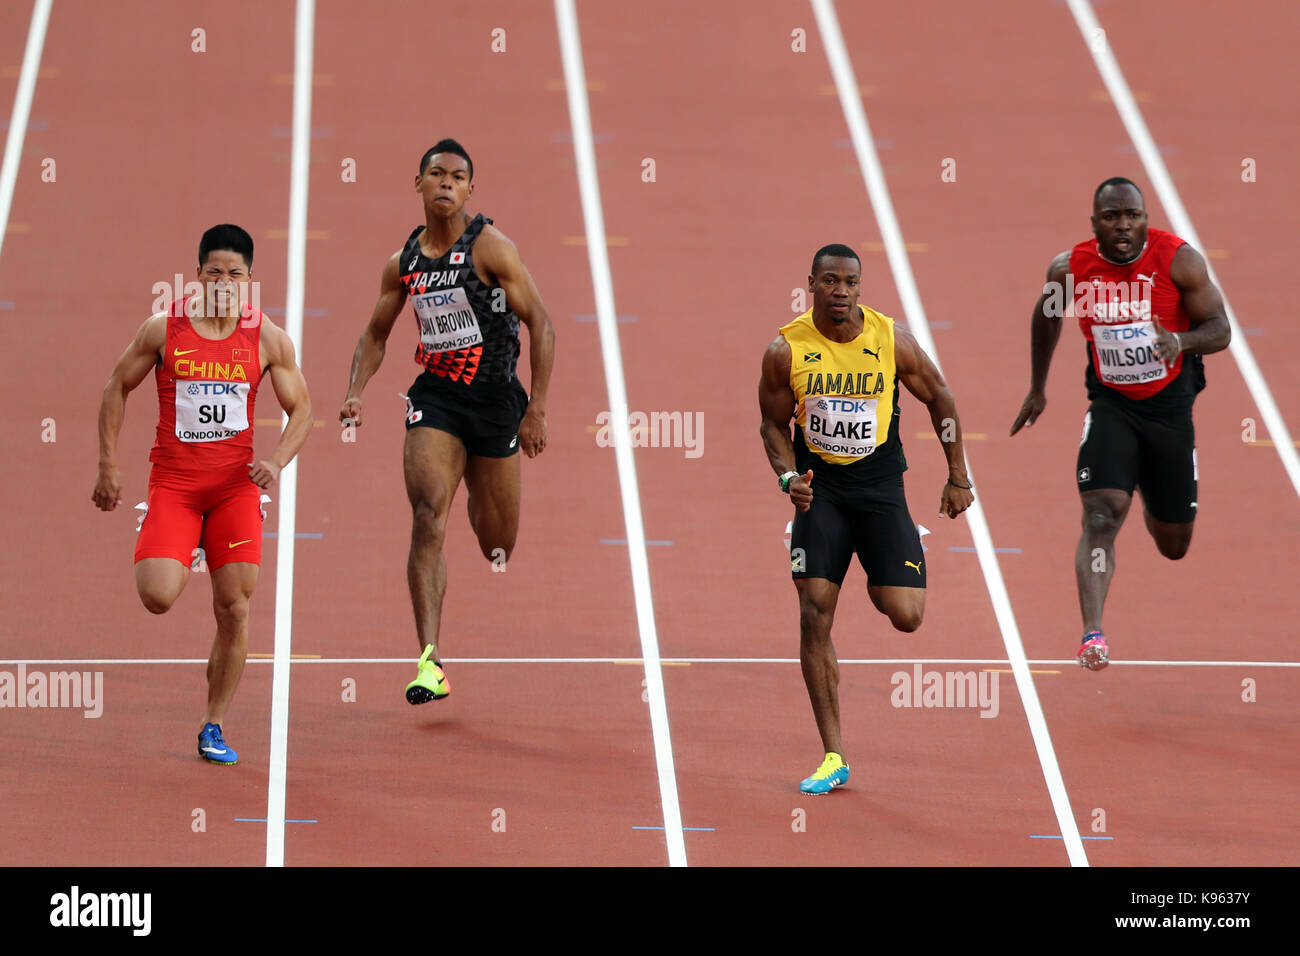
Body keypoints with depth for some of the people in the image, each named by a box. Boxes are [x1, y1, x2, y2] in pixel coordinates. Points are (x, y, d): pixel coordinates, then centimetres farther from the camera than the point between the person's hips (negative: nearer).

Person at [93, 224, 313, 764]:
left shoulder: (268, 339, -1)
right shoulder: (163, 329, -3)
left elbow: (301, 410, 6)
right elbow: (117, 389, 7)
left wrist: (277, 462, -13)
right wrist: (108, 467, 3)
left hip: (236, 486, 1)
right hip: (172, 481, -1)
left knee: (234, 606, -4)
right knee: (158, 597, -18)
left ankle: (214, 728, 11)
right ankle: (178, 561, 22)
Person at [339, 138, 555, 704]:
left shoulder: (491, 248, -8)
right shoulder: (402, 264, 5)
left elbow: (540, 324, -8)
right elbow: (376, 335, 19)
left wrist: (536, 410, -12)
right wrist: (355, 393, 2)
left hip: (494, 398, -2)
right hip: (434, 401, 2)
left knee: (497, 547, 10)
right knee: (429, 517, -21)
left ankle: (479, 504, 53)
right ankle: (430, 662, -28)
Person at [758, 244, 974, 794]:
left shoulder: (891, 341, -8)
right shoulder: (786, 350, -9)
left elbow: (939, 399, 6)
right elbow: (773, 424, 5)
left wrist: (958, 477, 8)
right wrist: (788, 476, -13)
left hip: (879, 486, 0)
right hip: (820, 489, 0)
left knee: (906, 615, -11)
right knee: (815, 614, -9)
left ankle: (879, 582, 30)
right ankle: (833, 757, -3)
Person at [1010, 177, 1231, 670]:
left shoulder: (1179, 260, -16)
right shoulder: (1069, 268, -10)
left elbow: (1220, 330, -11)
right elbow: (1046, 316, 11)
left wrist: (1180, 340, -33)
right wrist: (1037, 389, 18)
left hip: (1171, 406, 1)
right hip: (1111, 405, 0)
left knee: (1174, 546, 14)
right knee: (1100, 517, -23)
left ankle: (1154, 507, 52)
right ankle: (1092, 634, -29)